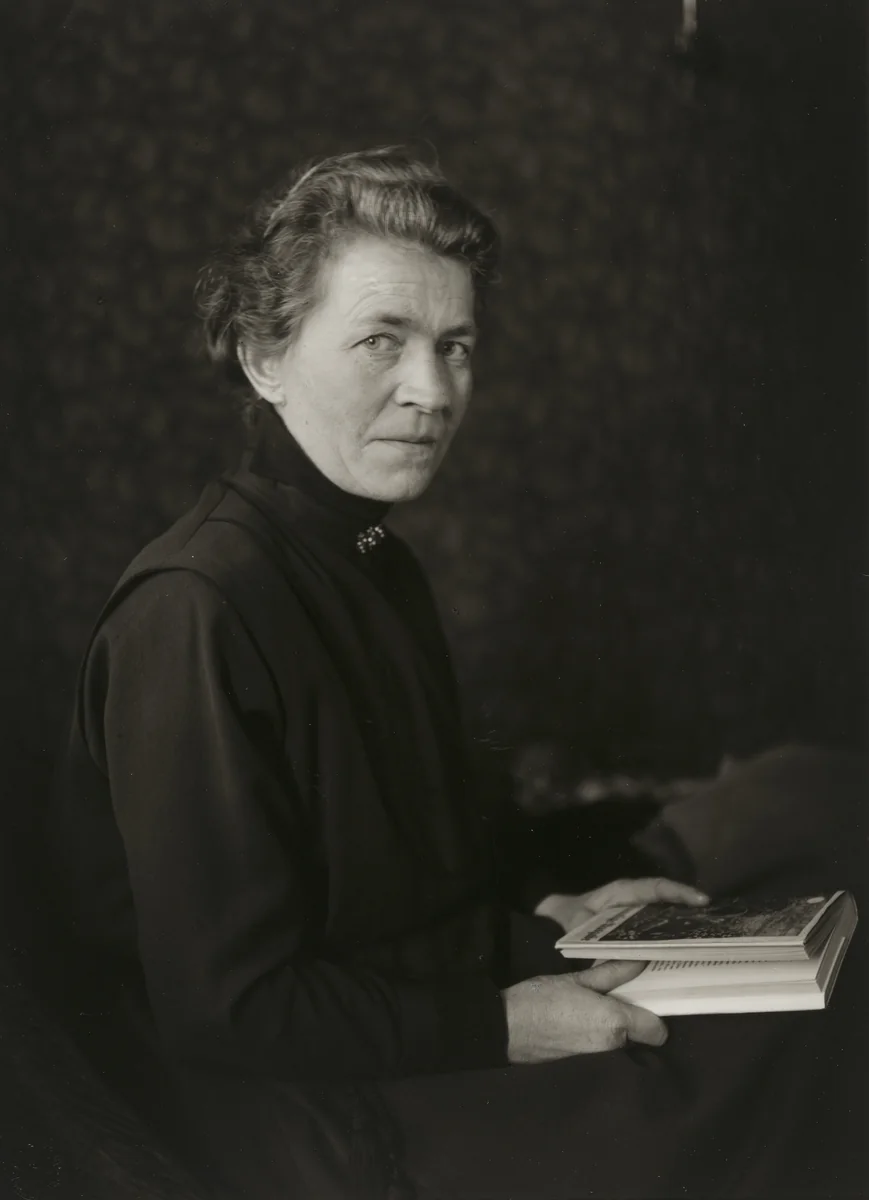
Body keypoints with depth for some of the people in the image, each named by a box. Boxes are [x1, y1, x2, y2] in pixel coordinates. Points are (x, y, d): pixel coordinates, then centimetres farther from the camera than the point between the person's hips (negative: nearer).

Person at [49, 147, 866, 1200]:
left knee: (775, 1033, 3)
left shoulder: (375, 564, 9)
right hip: (286, 1095, -9)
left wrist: (548, 912, 4)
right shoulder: (194, 610, -23)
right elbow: (224, 1005, -23)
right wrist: (495, 1026, -19)